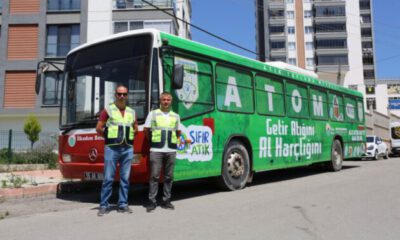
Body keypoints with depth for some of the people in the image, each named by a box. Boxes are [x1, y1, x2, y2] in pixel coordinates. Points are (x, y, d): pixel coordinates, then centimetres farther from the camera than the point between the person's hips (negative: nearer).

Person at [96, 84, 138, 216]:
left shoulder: (132, 112, 14)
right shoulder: (108, 110, 1)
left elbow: (135, 129, 23)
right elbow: (98, 128, 1)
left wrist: (128, 137, 9)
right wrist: (109, 137, 3)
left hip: (127, 149, 4)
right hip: (111, 148, -4)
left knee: (125, 178, 6)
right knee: (108, 178, -2)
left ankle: (123, 204, 15)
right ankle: (104, 205, 7)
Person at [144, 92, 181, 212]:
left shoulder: (176, 116, 14)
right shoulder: (153, 114, 6)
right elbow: (146, 130, 9)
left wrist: (173, 141, 13)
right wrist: (154, 141, 11)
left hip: (171, 150, 3)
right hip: (156, 150, -2)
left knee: (169, 177, 5)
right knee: (154, 176, -3)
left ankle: (166, 201, 14)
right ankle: (152, 201, 3)